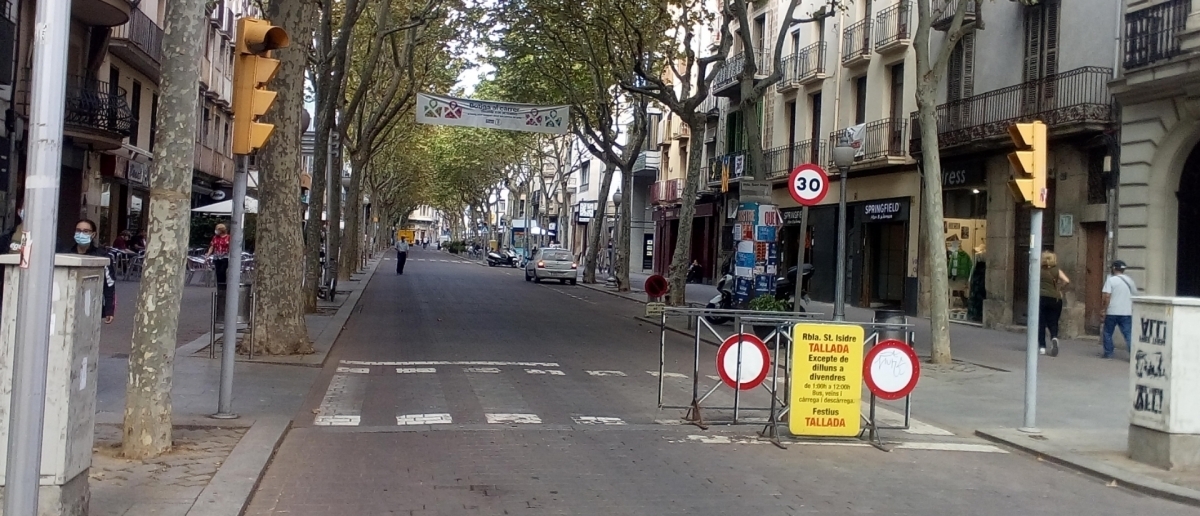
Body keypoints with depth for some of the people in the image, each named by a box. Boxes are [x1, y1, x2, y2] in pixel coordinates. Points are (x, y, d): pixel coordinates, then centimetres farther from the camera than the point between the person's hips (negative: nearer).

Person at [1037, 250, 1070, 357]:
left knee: (1040, 323, 5)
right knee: (1053, 323, 8)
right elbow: (1066, 281, -9)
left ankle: (1042, 346, 2)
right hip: (1055, 299, 1)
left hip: (1041, 297, -1)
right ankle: (1054, 338, -22)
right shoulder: (1057, 271, 4)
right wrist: (1059, 288, 6)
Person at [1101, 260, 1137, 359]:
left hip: (1112, 312, -4)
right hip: (1127, 313, 4)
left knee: (1107, 333, 12)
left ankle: (1108, 353, 15)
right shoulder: (1130, 281, 9)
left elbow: (1106, 296, -14)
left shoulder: (1111, 280, -7)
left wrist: (1104, 309, -6)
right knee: (1129, 334, 1)